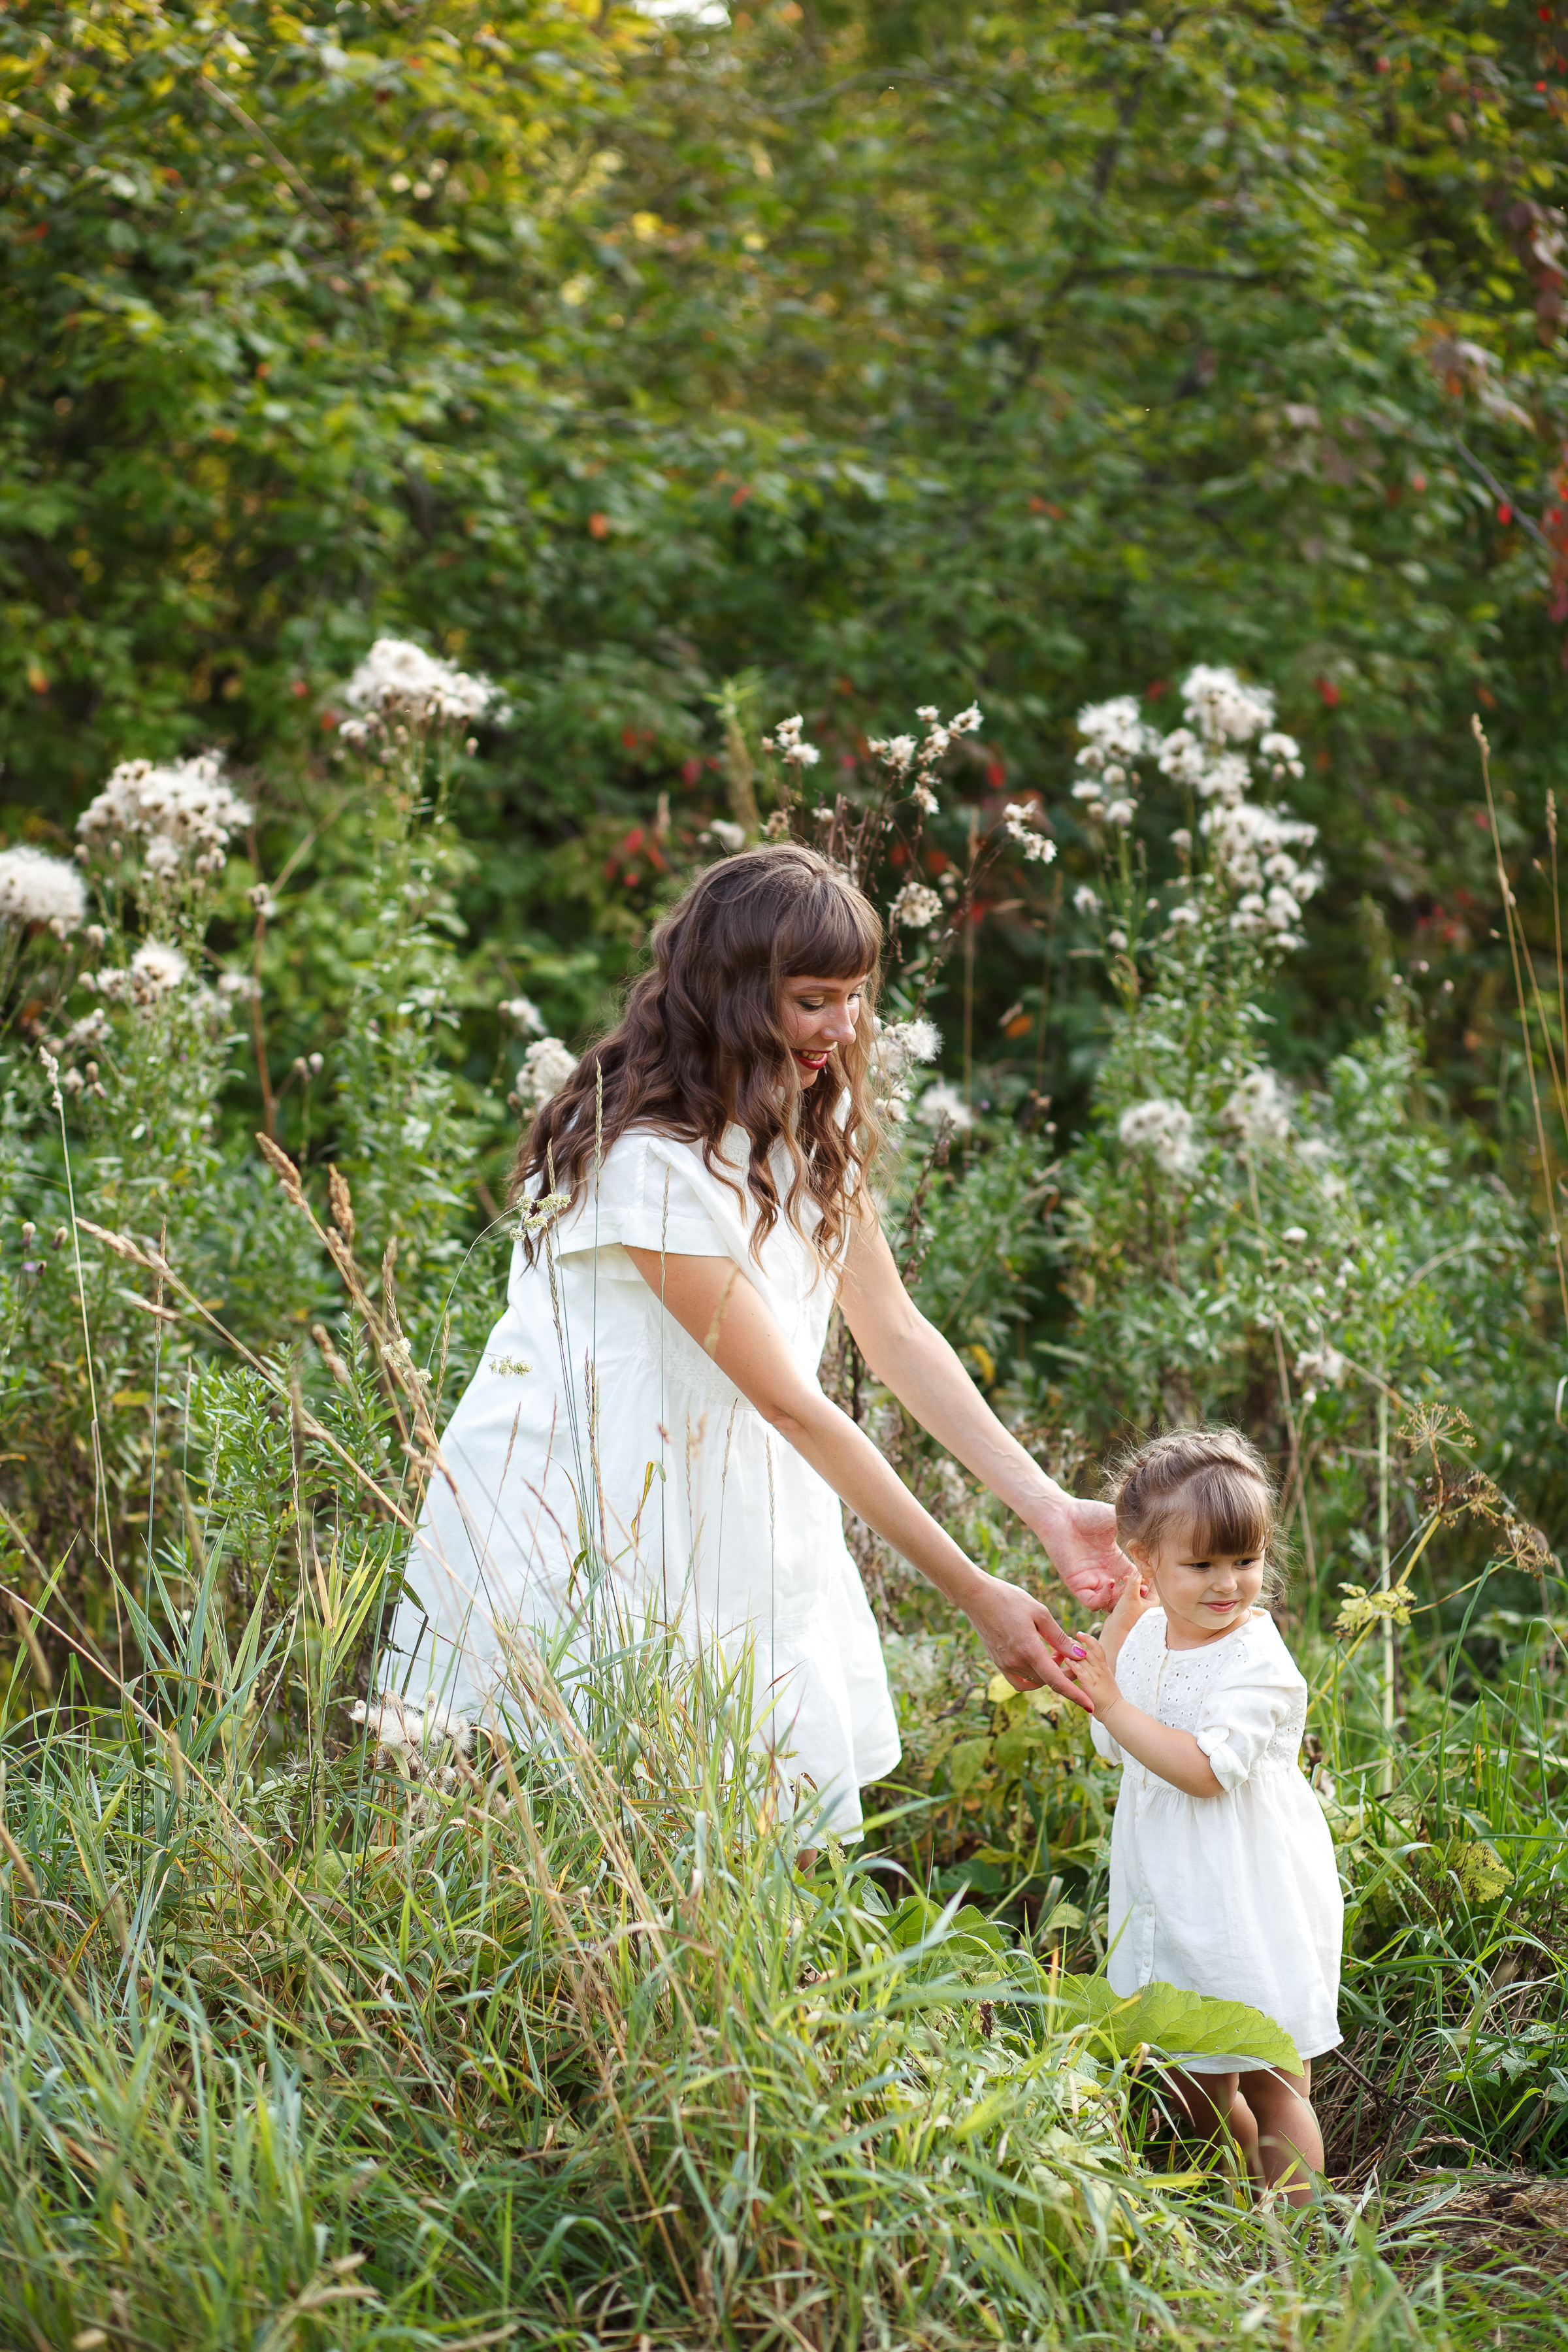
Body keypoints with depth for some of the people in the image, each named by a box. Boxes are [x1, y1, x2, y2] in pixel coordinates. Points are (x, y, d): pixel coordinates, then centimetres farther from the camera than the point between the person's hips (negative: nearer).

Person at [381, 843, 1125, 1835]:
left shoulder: (816, 1123, 2)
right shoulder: (650, 1159, -26)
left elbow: (897, 1332, 2)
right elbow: (794, 1405, -25)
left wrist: (1050, 1508, -8)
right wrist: (977, 1596, -23)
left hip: (729, 1514, 8)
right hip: (577, 1520, -7)